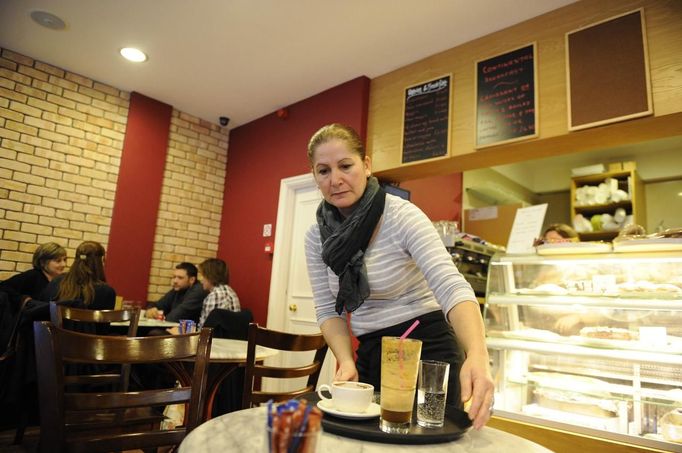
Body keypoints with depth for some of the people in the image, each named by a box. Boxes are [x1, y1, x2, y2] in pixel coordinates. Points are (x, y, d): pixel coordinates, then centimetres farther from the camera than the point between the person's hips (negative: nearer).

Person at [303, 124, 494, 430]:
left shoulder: (403, 216, -19)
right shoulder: (316, 237, -3)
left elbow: (451, 287, -30)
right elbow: (329, 310, -1)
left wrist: (477, 356, -46)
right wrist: (346, 361, -17)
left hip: (427, 350, -4)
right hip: (370, 356, 5)